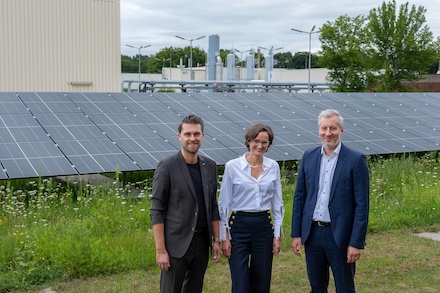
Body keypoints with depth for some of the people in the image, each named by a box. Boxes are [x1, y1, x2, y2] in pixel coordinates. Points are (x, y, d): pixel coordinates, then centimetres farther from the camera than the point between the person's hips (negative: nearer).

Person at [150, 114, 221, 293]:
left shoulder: (210, 166, 7)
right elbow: (157, 211, -10)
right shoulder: (167, 167, -9)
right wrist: (160, 250, -14)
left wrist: (216, 239, 10)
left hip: (202, 243, 5)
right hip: (176, 244, -5)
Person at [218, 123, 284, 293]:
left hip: (264, 227, 3)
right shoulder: (232, 166, -6)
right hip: (239, 227, -3)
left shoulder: (273, 167, 4)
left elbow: (277, 203, 8)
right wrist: (224, 237, -5)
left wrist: (277, 235, 4)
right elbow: (224, 204, -3)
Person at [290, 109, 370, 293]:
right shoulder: (308, 157, 4)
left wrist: (356, 243, -12)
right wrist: (296, 234, 5)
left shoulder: (355, 160, -8)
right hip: (312, 233, 4)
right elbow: (299, 197, 8)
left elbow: (362, 205, -9)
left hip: (340, 236, -4)